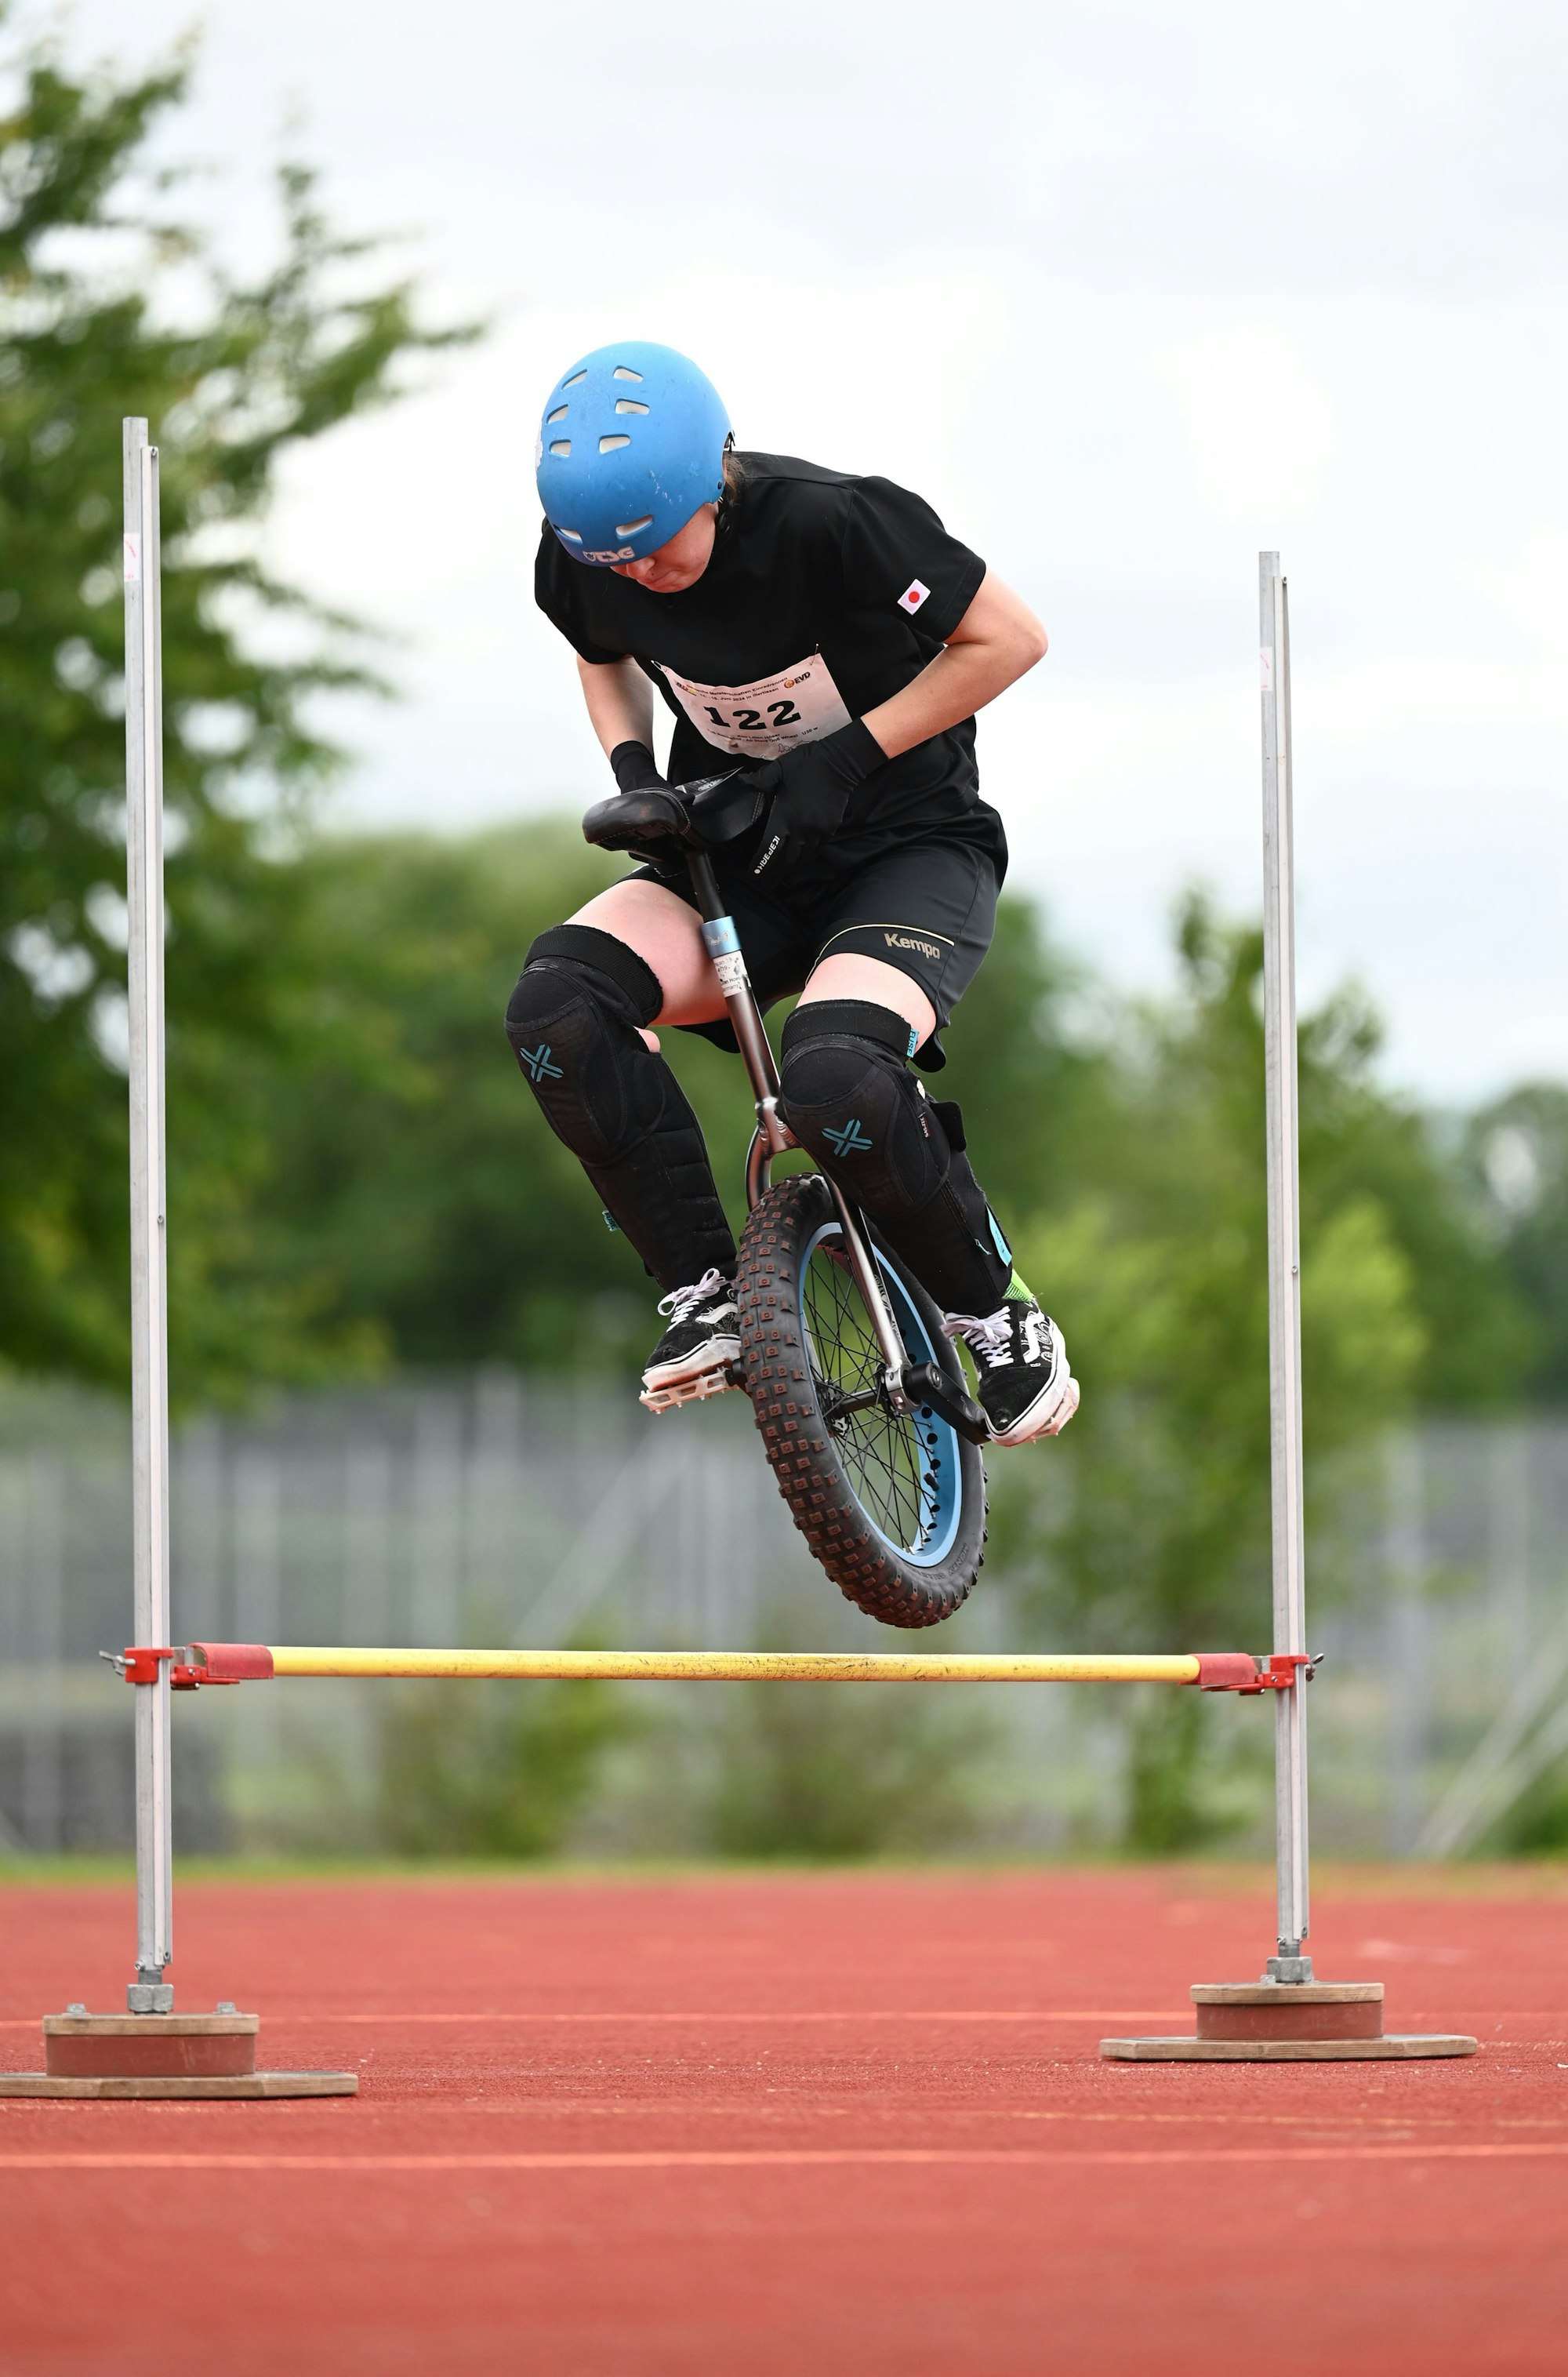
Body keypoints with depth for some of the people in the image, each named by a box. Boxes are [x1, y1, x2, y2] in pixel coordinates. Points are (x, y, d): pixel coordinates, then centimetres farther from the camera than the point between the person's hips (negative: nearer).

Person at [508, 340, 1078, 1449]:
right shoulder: (585, 561, -9)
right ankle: (709, 1294, -13)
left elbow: (1010, 638, -14)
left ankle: (999, 1317, -8)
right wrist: (631, 764, -5)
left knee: (833, 1084, -34)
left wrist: (854, 752, -21)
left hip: (910, 851, -5)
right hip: (743, 856, 5)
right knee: (558, 1004, -26)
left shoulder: (830, 523, -25)